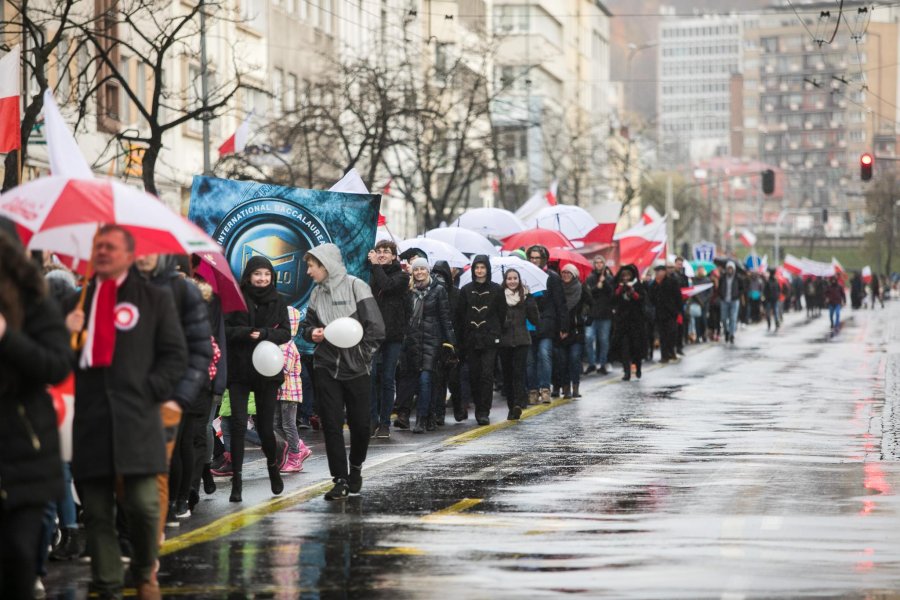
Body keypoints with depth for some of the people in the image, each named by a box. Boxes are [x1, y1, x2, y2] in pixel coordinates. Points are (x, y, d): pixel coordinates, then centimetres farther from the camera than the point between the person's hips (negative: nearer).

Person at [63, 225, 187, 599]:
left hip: (136, 418, -2)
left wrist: (152, 391, -5)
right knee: (96, 512, 1)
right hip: (90, 420, 2)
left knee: (143, 505, -7)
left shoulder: (155, 298, 11)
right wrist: (68, 335, -1)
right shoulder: (78, 302, 17)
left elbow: (175, 354, 7)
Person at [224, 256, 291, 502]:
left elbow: (286, 333, -1)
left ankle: (273, 465, 34)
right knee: (238, 424, -9)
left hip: (267, 370, 2)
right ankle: (237, 480, -4)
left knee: (265, 425, 7)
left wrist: (263, 334, -16)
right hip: (238, 370, -2)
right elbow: (224, 330, -8)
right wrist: (247, 333, -22)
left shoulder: (277, 302, 6)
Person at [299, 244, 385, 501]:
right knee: (331, 424, -3)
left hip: (357, 369, -3)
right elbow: (306, 325, 17)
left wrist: (362, 355, -10)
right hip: (326, 367, 3)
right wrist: (312, 332, -5)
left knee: (360, 423, 4)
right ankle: (341, 480, 2)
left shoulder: (356, 287, -8)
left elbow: (375, 327, -10)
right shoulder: (317, 294, 7)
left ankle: (355, 468, 30)